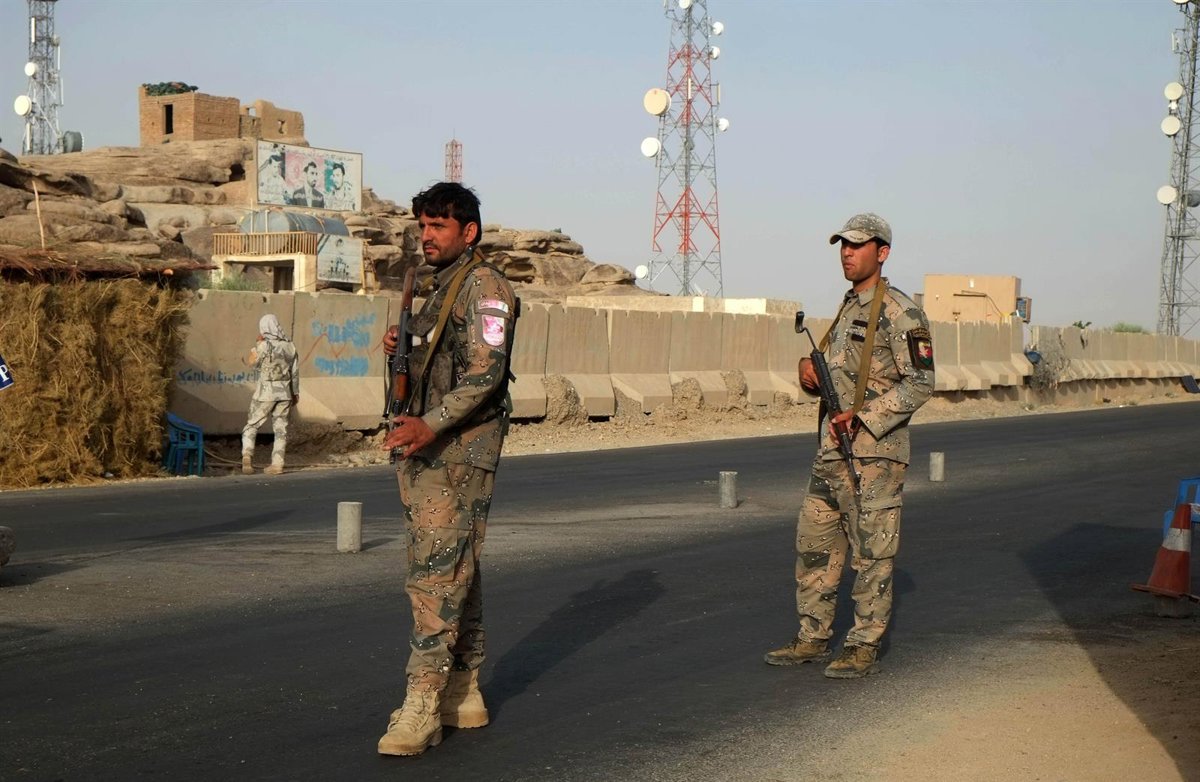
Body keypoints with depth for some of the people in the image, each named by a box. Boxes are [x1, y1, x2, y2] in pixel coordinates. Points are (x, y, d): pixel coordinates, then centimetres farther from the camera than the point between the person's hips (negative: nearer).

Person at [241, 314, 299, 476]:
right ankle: (277, 464, 3)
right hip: (284, 392, 4)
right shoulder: (289, 346, 2)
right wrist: (295, 393, 16)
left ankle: (247, 455, -15)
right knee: (280, 428, 9)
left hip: (266, 391, -4)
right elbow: (295, 372, 7)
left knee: (252, 425, 6)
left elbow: (252, 363, 0)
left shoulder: (264, 346, -14)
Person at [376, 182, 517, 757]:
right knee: (455, 571, 13)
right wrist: (399, 350, 6)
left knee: (438, 573, -13)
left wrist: (430, 424, -29)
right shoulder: (440, 289, 21)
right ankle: (464, 694, 19)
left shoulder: (484, 286, -9)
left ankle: (422, 704, -13)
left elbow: (486, 371, -20)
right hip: (424, 450, 10)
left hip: (459, 451, -10)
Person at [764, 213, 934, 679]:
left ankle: (863, 648, 6)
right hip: (830, 452, 9)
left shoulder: (898, 313, -10)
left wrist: (864, 419, -21)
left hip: (873, 455, -9)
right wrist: (810, 374, 1)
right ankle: (813, 639, 21)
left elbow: (920, 382, -16)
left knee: (872, 554, -1)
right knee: (814, 547, 11)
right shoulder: (846, 310, 17)